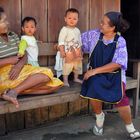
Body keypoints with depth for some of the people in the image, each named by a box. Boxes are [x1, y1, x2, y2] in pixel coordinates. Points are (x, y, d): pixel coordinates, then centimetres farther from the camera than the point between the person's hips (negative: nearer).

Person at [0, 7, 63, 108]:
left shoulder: (13, 36, 13)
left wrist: (19, 65, -13)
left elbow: (24, 55, 8)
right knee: (46, 73, -20)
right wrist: (10, 60, -12)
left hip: (19, 70, 7)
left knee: (55, 84, -5)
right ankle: (14, 92, -25)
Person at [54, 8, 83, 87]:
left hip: (77, 53, 7)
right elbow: (61, 42, -16)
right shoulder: (64, 29, -12)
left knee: (78, 66, 19)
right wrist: (62, 51, -23)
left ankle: (76, 78, 37)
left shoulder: (77, 30, 9)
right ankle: (65, 81, 8)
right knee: (66, 67, -4)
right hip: (68, 53, -7)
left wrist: (80, 51, 17)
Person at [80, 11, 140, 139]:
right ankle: (99, 116, 5)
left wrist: (95, 71, -21)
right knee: (94, 91, -29)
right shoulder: (94, 34, 1)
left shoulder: (120, 41, -8)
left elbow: (117, 64, -17)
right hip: (96, 73, 2)